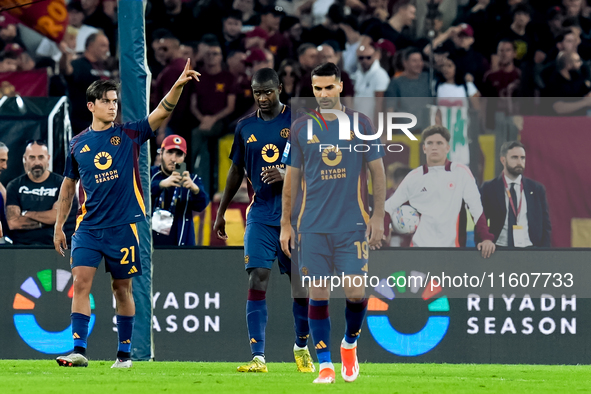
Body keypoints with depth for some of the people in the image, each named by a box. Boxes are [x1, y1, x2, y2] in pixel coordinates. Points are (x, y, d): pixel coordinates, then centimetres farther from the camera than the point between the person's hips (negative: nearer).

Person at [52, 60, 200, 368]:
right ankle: (79, 351, -15)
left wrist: (179, 85, -26)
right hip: (89, 226, 1)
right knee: (81, 282, -12)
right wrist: (58, 226, 16)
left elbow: (162, 112, -10)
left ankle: (125, 353, 16)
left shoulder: (129, 135, 3)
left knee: (122, 288, 6)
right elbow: (68, 185, 17)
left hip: (123, 226, -1)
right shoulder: (78, 144, 8)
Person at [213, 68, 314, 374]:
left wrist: (288, 173, -22)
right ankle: (258, 357, -15)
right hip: (260, 217, 2)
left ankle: (301, 348, 27)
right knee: (257, 281, -11)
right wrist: (220, 213, 20)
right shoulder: (245, 127, 8)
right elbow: (236, 171, 18)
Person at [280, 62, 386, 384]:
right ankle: (325, 366, 5)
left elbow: (377, 172, 6)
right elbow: (291, 178, 10)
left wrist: (378, 216, -1)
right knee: (318, 294, -1)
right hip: (312, 226, 1)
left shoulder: (360, 124, 3)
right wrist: (286, 224, 7)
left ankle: (350, 343, 22)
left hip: (353, 224, -1)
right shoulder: (301, 128, 5)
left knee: (356, 293, -7)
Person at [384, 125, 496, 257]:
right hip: (420, 245, 1)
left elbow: (476, 208, -2)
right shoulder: (414, 177, 8)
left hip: (450, 246, -1)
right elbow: (389, 207, 11)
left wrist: (486, 238, -13)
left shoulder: (461, 172, 2)